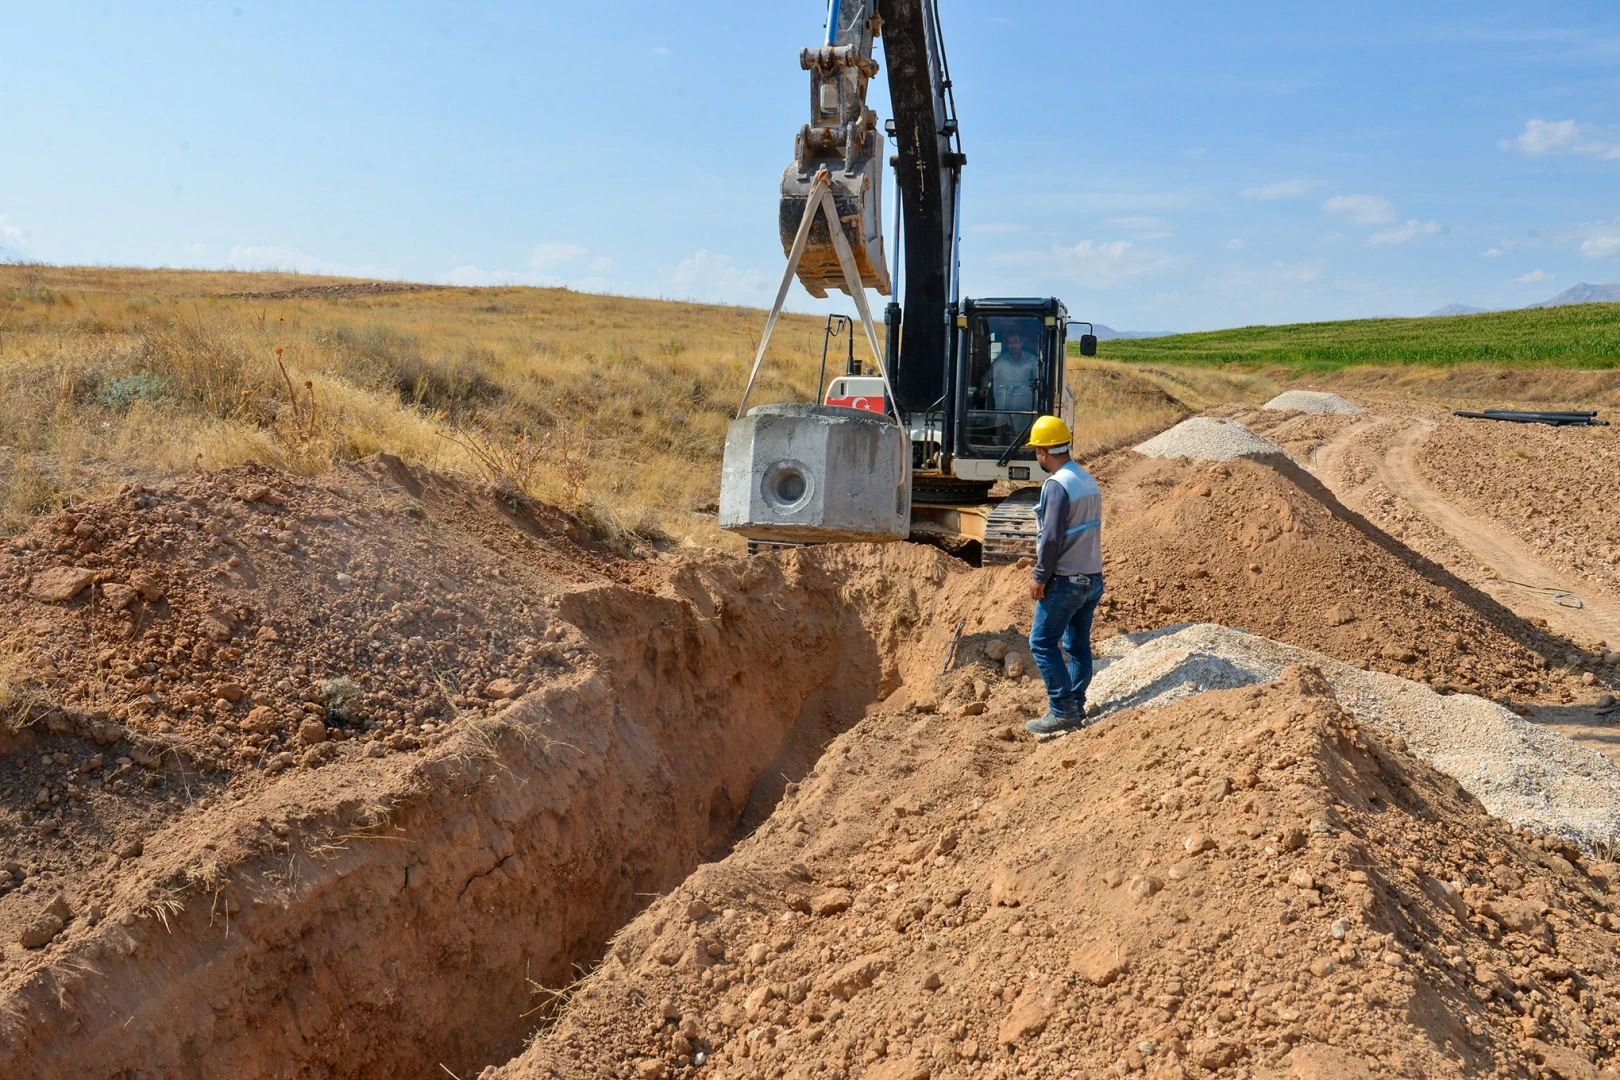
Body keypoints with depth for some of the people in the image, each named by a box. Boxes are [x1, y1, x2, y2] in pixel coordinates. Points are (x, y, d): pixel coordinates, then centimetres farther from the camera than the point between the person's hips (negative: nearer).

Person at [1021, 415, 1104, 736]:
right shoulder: (1088, 480, 10)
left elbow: (1052, 538, -21)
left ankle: (1062, 711, -3)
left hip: (1065, 580, -9)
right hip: (1093, 577, 9)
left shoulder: (1057, 485, -18)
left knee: (1043, 642, -1)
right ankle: (1076, 707, 18)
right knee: (1078, 645, 13)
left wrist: (1040, 577, -11)